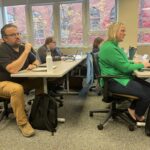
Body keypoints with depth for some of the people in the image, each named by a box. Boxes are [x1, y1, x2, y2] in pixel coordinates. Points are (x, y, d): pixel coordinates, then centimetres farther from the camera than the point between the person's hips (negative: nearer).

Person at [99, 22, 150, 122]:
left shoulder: (114, 45, 13)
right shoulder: (109, 48, -22)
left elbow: (124, 63, 21)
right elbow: (125, 68, -22)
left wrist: (138, 63, 7)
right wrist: (141, 65, -8)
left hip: (121, 78, 11)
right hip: (114, 82, -11)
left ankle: (133, 108, 17)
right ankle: (138, 116, 14)